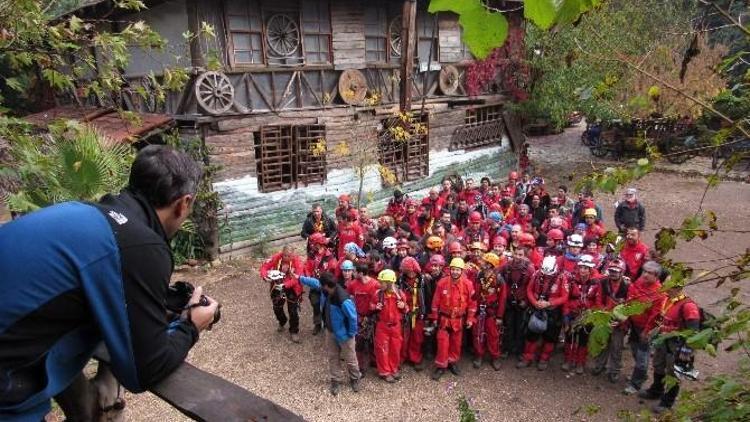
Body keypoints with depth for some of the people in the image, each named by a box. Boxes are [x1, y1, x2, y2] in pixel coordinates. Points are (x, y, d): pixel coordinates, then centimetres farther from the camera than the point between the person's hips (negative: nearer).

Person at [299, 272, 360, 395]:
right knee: (333, 357, 19)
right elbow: (315, 282, 4)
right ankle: (336, 380, 38)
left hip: (344, 334, -7)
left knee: (350, 359, 14)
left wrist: (351, 333, -16)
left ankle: (355, 379, 39)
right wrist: (300, 278, 11)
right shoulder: (325, 289, -17)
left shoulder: (344, 301, -39)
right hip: (330, 331, 7)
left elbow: (353, 317, -28)